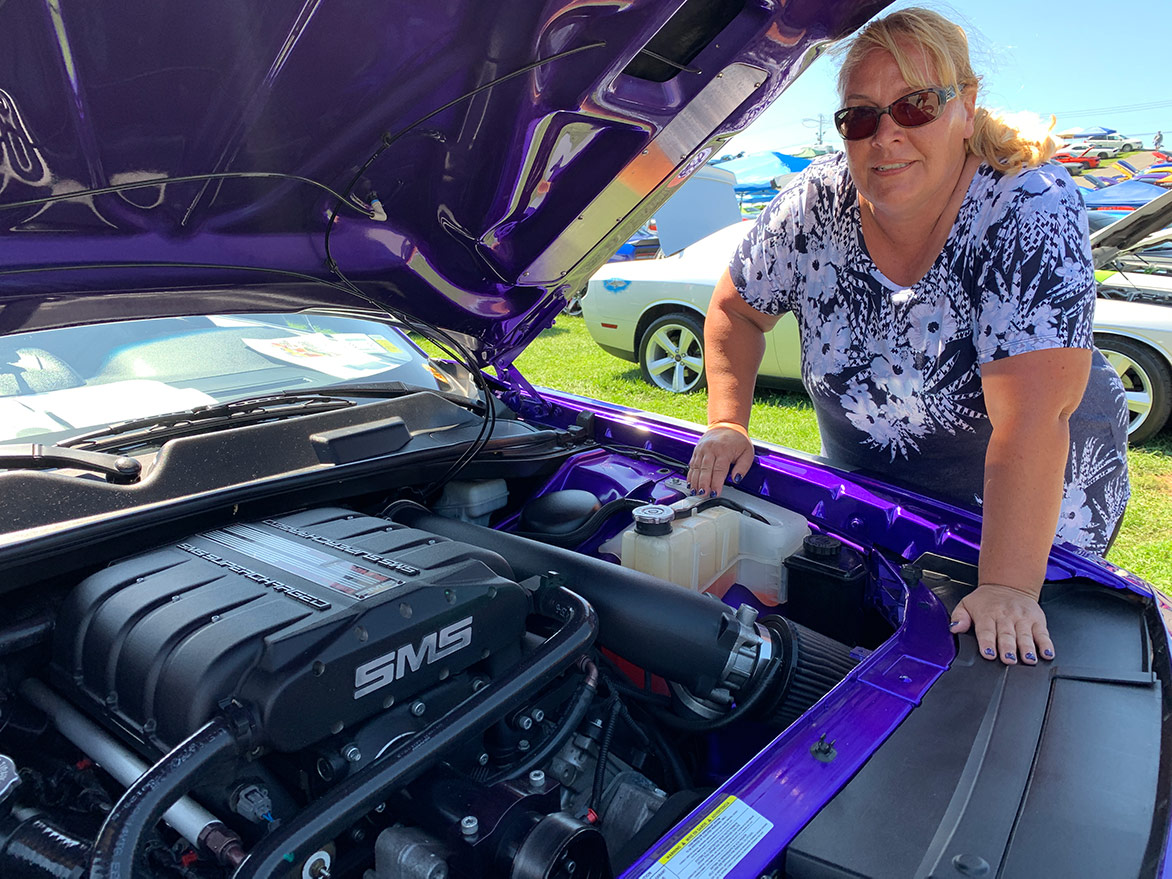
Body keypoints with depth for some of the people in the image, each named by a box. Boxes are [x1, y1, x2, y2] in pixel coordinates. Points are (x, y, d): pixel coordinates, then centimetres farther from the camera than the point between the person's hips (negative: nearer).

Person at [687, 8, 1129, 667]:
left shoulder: (1034, 210, -27)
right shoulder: (817, 204, -16)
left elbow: (1030, 419, -36)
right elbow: (737, 309, 0)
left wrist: (1008, 587, -41)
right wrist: (729, 423, -13)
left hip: (1036, 508, -3)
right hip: (866, 491, 4)